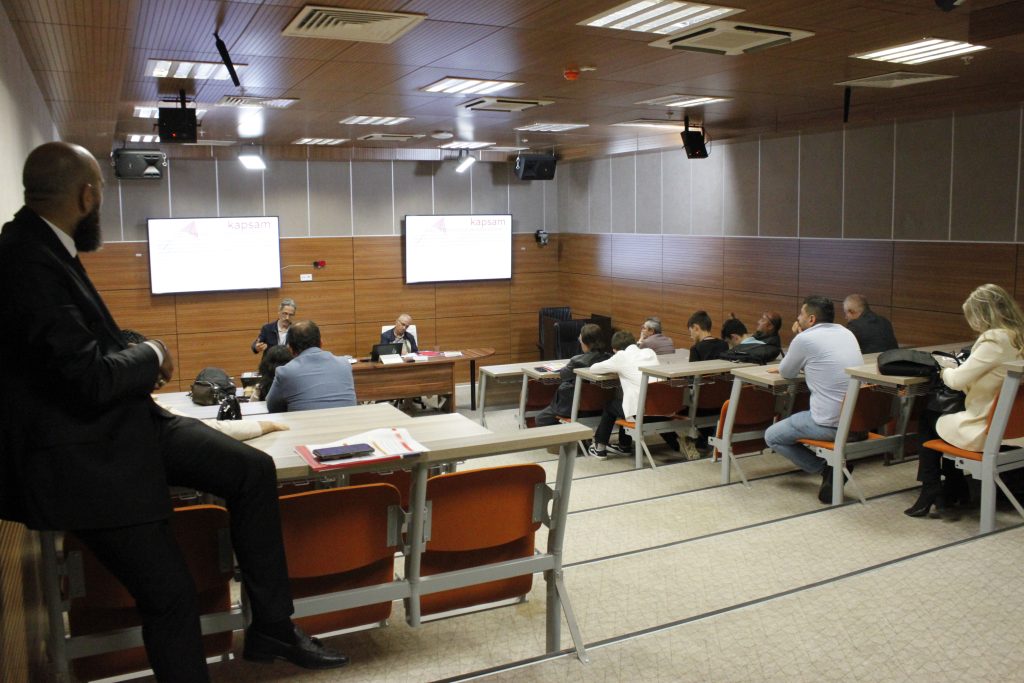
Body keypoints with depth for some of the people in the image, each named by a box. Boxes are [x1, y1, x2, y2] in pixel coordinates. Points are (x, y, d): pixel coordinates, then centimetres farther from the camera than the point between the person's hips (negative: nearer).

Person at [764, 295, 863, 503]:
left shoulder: (804, 339, -11)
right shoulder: (846, 333, 11)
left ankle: (826, 469, 0)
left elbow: (787, 374, 5)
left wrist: (797, 337, 16)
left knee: (772, 437, 11)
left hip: (831, 423, -8)